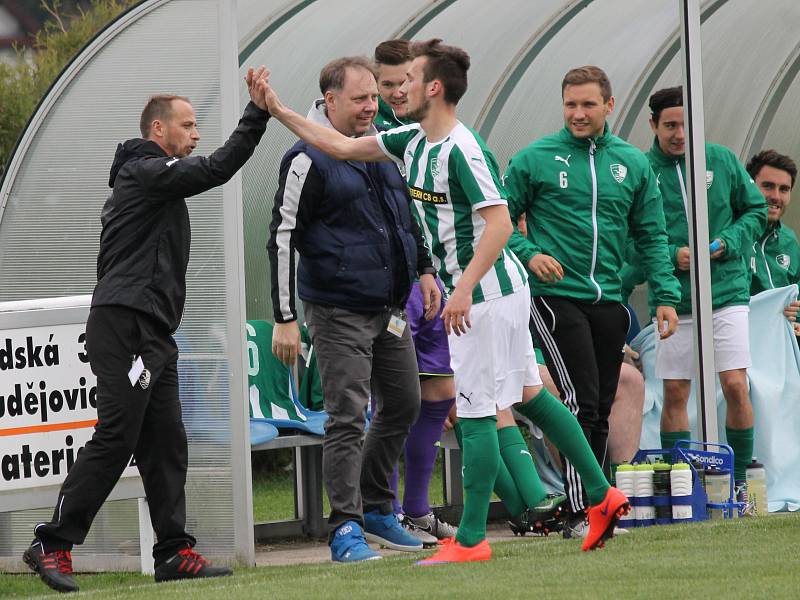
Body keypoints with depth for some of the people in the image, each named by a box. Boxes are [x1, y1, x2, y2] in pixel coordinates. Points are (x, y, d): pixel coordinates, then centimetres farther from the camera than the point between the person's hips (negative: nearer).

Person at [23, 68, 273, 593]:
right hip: (126, 326, -10)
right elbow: (218, 169, -17)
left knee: (165, 444, 7)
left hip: (152, 332, 10)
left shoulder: (145, 178, 23)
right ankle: (53, 545, -10)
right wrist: (258, 113, -16)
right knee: (115, 439, -12)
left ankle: (174, 551, 7)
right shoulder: (146, 172, -8)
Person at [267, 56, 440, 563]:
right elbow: (282, 239, -13)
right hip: (339, 311, -8)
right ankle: (346, 528, -6)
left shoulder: (380, 145, 10)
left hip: (390, 307, 8)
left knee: (404, 403, 14)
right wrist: (285, 320, -15)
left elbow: (405, 211, 25)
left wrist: (424, 270, 20)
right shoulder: (309, 159, -13)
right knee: (348, 417, -10)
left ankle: (376, 508, 28)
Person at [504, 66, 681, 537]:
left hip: (608, 300, 5)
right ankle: (580, 512, -13)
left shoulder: (633, 164, 10)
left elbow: (652, 236, 12)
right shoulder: (534, 160, -2)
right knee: (581, 401, -14)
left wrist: (666, 295, 3)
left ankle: (598, 505, 16)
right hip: (556, 297, -5)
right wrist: (529, 254, -15)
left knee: (602, 409, 8)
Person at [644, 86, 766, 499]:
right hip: (673, 300, 0)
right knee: (674, 395, 2)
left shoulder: (721, 160, 3)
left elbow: (756, 211, 12)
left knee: (735, 387, -8)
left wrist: (727, 243, -5)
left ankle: (739, 481, 4)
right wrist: (672, 255, -16)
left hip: (726, 294, 0)